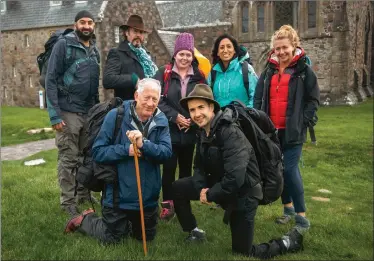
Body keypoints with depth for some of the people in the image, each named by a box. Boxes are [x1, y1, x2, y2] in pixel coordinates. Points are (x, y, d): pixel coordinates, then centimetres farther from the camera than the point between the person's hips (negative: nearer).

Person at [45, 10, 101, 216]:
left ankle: (84, 194, 26)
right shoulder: (63, 45, -6)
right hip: (68, 112, -6)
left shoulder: (95, 51, 13)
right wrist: (54, 114, -16)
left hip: (90, 112, 6)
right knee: (68, 159, 1)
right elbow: (51, 80, -10)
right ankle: (68, 201, 12)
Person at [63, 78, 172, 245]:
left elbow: (166, 152, -15)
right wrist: (127, 150, -26)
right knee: (110, 239, 13)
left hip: (148, 195, 4)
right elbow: (98, 152, -15)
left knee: (146, 237, 23)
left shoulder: (161, 121, -4)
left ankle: (125, 223, 49)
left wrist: (144, 144, -32)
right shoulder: (115, 116, -14)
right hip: (118, 194, -4)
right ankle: (85, 219, 39)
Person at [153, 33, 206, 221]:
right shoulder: (164, 74, 0)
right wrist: (174, 116, -15)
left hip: (190, 131, 3)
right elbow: (158, 100, -8)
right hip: (169, 129, -2)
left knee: (186, 168, 11)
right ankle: (167, 204, 10)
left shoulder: (199, 77, 7)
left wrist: (194, 119, -9)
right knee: (169, 167, -3)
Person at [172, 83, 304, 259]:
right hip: (219, 185, 8)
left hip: (242, 193, -7)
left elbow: (235, 179, -36)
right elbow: (199, 166, 6)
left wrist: (210, 195, -22)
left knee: (243, 251, 3)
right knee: (178, 188, -1)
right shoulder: (203, 132, -1)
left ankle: (290, 241, 23)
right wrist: (201, 188, -14)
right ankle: (194, 232, 18)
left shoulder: (231, 133, -29)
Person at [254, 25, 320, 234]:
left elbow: (313, 100, -3)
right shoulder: (269, 71, 11)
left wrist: (303, 121, -11)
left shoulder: (304, 70, -2)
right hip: (271, 130, 5)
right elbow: (258, 98, 12)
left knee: (290, 170, -10)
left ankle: (302, 217, 2)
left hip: (293, 131, -5)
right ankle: (288, 208, 29)